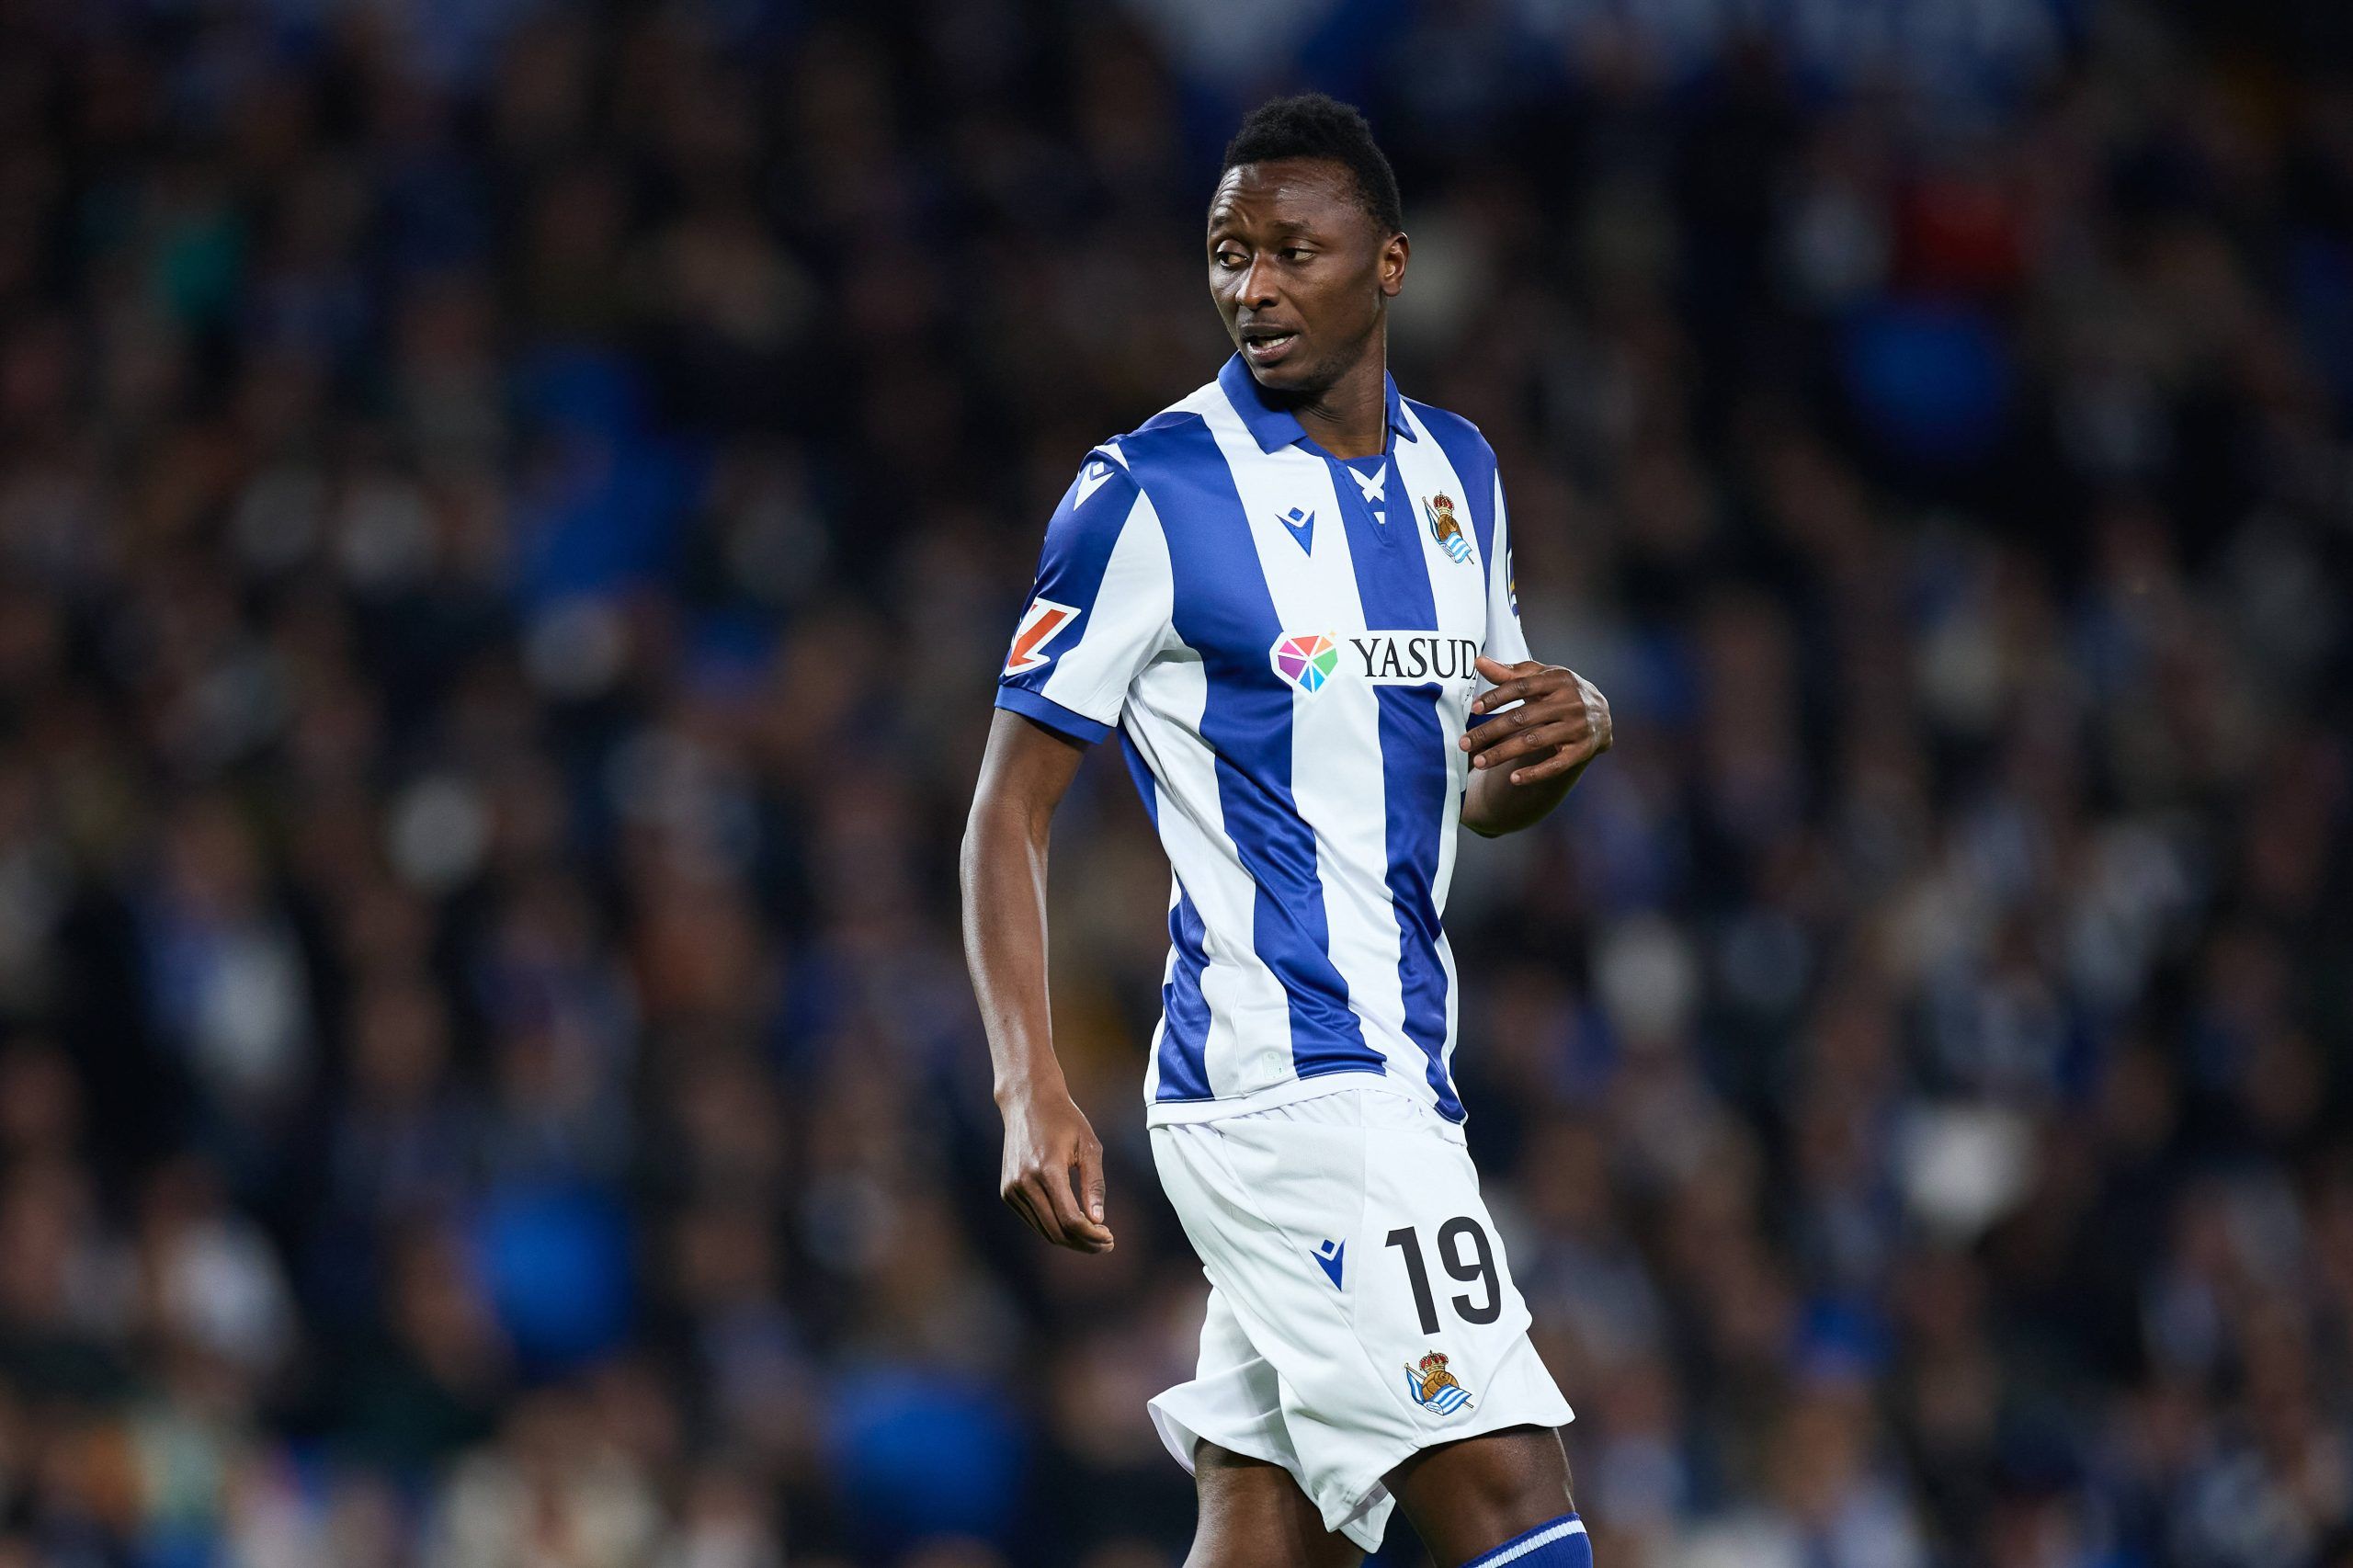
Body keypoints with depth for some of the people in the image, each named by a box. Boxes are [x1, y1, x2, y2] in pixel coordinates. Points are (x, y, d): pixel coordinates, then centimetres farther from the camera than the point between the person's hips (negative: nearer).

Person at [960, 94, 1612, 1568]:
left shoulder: (1454, 468, 13)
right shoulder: (1151, 494, -8)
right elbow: (1011, 809, -6)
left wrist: (1569, 729, 0)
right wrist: (1032, 1093, -17)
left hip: (1395, 1082, 7)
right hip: (1279, 1076, -7)